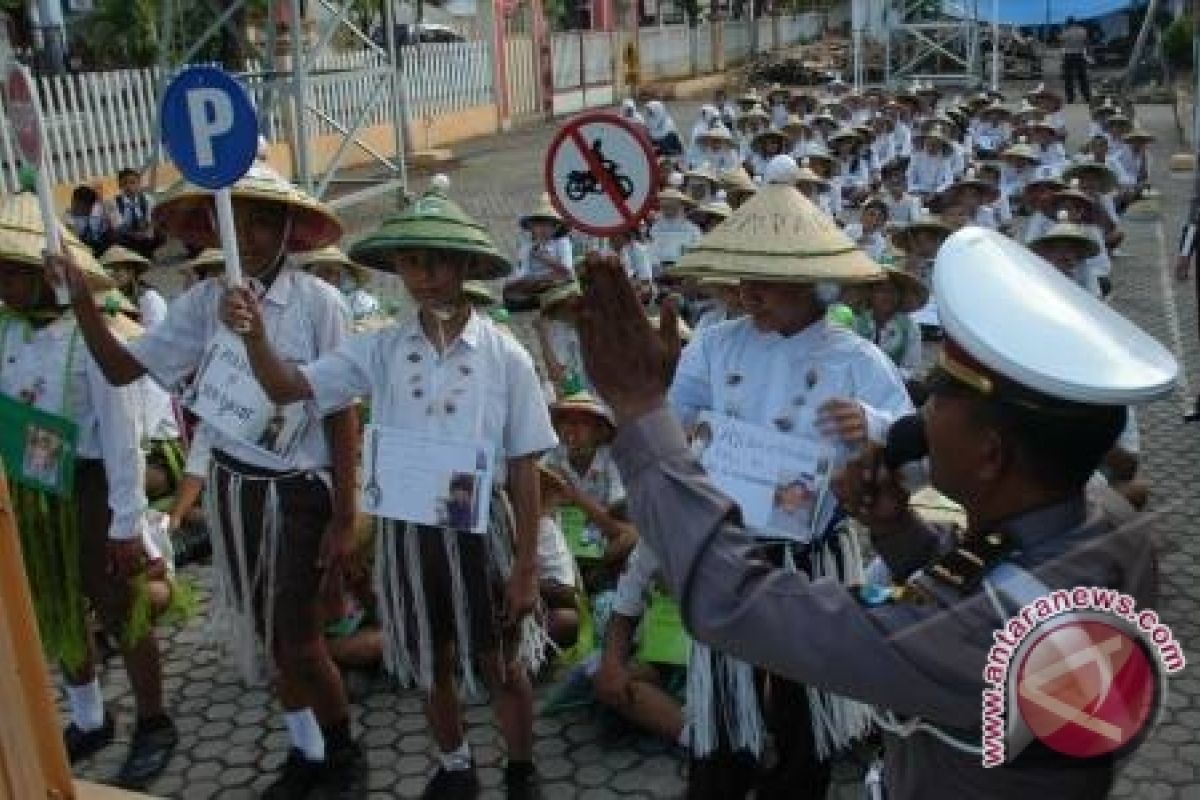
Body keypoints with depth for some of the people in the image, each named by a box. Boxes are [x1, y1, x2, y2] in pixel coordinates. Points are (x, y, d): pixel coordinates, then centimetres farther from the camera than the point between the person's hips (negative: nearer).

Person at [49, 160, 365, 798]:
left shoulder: (317, 302, -15)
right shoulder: (204, 301, -2)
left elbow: (341, 415, -11)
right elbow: (123, 368, 0)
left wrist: (343, 519, -11)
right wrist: (80, 299, -15)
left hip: (299, 490, -5)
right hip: (232, 487, 5)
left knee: (301, 643, 2)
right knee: (270, 634, 17)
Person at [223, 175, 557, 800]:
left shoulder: (505, 357, -12)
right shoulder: (379, 350, -5)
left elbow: (523, 468, -7)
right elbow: (287, 387, -8)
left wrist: (526, 566, -5)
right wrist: (255, 335, -30)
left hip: (480, 528, -2)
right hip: (406, 529, 3)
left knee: (503, 665, 14)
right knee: (432, 664, 21)